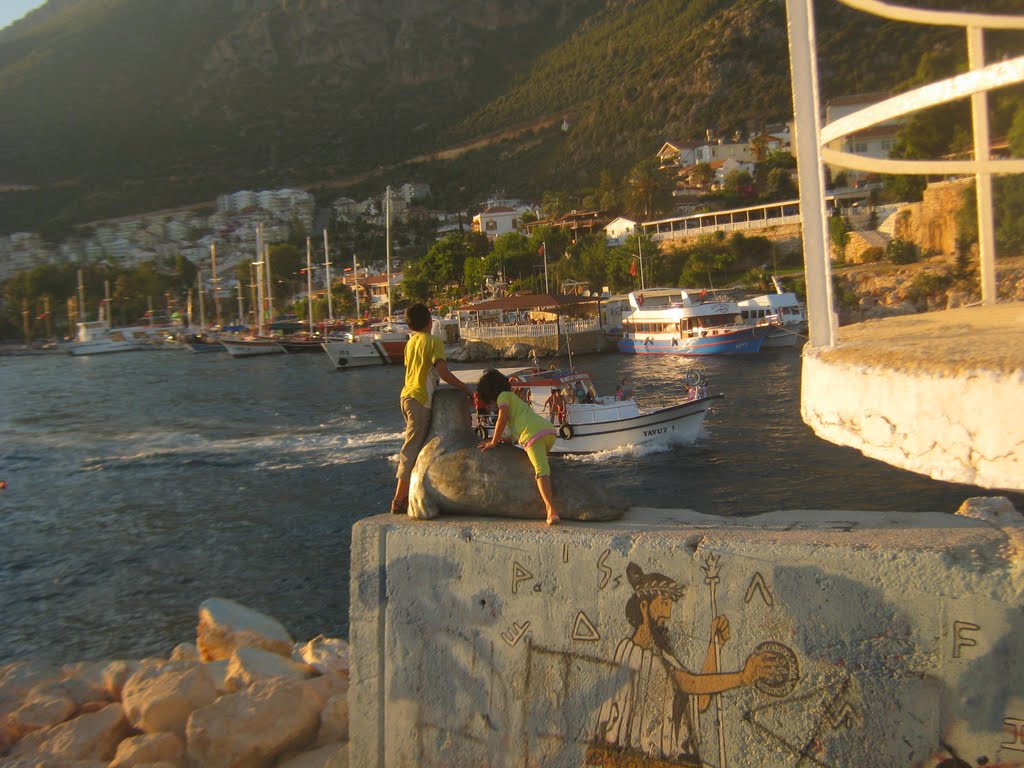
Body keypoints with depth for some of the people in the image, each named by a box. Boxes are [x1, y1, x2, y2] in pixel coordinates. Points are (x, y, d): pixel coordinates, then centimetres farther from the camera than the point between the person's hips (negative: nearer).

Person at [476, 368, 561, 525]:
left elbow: (502, 420, 2)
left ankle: (551, 510, -29)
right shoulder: (515, 398, 40)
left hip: (534, 433, -9)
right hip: (550, 429, 9)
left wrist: (493, 442, 10)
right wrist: (508, 440, 31)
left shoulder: (503, 396, 14)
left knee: (541, 471, -17)